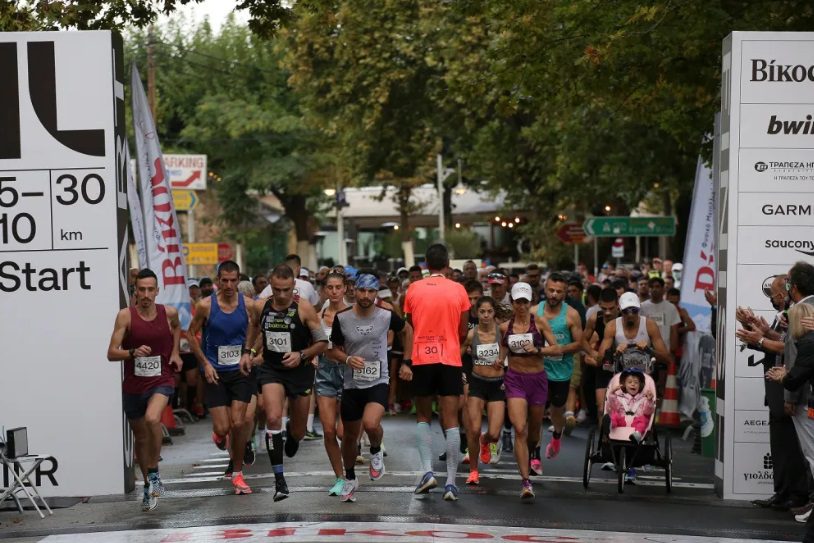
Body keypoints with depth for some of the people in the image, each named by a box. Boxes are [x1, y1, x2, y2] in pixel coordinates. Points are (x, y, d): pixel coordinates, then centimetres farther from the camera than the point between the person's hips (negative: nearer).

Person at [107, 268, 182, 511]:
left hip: (161, 381, -1)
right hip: (133, 384, 1)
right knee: (140, 437, 14)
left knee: (152, 418, -31)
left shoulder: (169, 313, -4)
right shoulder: (126, 315, -9)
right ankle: (148, 486, 35)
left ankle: (154, 472, -12)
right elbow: (111, 353, -12)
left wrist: (175, 351, 8)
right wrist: (132, 352, -29)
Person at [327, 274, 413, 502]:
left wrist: (407, 362, 10)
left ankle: (376, 451, 7)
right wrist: (348, 359, -18)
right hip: (351, 384, 2)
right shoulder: (341, 318, -7)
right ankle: (350, 479, 37)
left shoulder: (387, 316, -7)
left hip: (378, 382, -2)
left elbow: (407, 331, 13)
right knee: (350, 435, 13)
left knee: (371, 424, -28)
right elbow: (334, 350, 4)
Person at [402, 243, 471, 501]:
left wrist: (406, 362, 10)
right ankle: (451, 482, -4)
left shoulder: (414, 289, 2)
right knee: (450, 421, 1)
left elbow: (409, 328, 3)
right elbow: (463, 331, 5)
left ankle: (427, 471, -1)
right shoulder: (458, 290, 0)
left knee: (423, 417, 16)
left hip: (421, 360, 1)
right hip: (450, 360, -1)